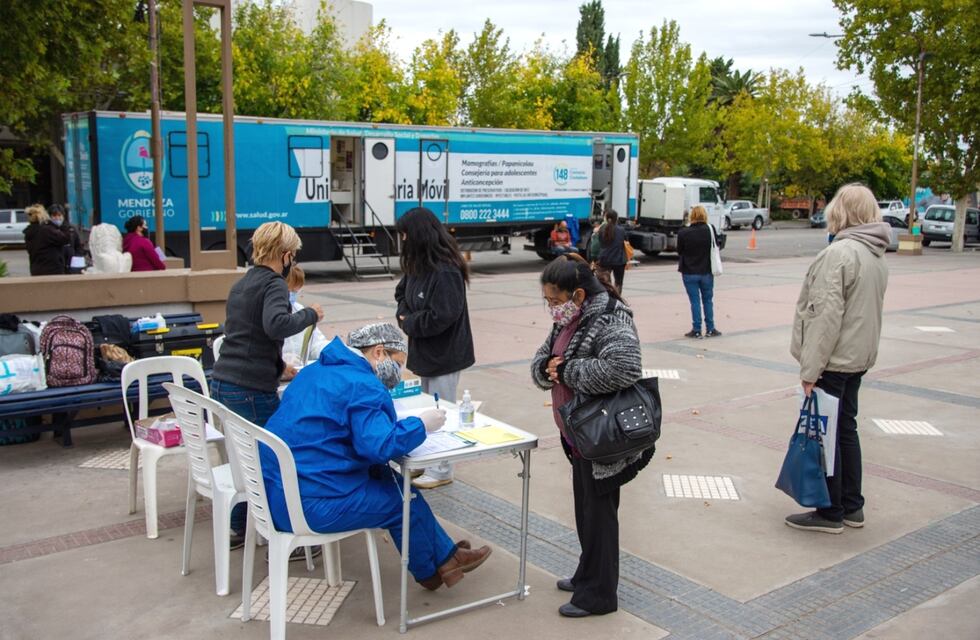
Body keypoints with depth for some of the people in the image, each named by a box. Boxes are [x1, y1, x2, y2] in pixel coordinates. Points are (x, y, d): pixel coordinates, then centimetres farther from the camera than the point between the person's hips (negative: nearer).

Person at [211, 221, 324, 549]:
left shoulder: (241, 284, 18)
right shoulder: (274, 284, -10)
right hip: (252, 389, -9)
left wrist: (280, 366, 37)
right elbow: (276, 325, -30)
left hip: (223, 383, 9)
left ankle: (238, 528, 33)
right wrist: (310, 314, -13)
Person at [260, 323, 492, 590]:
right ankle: (432, 569, 30)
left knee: (386, 477, 16)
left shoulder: (315, 371, 12)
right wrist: (421, 425, -10)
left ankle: (444, 555, 23)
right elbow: (381, 446, -26)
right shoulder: (363, 385, -17)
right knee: (403, 500, 6)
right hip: (309, 505, -9)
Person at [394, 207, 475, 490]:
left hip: (444, 354, -9)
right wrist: (405, 314, -5)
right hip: (425, 350, 9)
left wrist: (408, 322, -14)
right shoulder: (418, 265, 5)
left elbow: (441, 317, -28)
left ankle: (441, 471, 15)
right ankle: (429, 461, 33)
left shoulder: (445, 271, -24)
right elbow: (402, 293, 16)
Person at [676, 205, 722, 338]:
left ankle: (696, 330, 7)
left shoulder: (683, 233, -11)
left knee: (695, 301, 5)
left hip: (689, 273, -1)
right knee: (708, 300, 14)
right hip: (707, 272, 1)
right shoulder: (710, 230, -7)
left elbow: (679, 251, -1)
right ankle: (710, 329, 18)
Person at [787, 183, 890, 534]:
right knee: (845, 429, 17)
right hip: (858, 358, 9)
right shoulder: (877, 256, 10)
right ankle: (852, 506, 27)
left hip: (832, 360, -9)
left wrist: (810, 367, -20)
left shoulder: (840, 253, -19)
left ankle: (831, 513, 11)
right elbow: (867, 308, 15)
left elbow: (827, 314, -23)